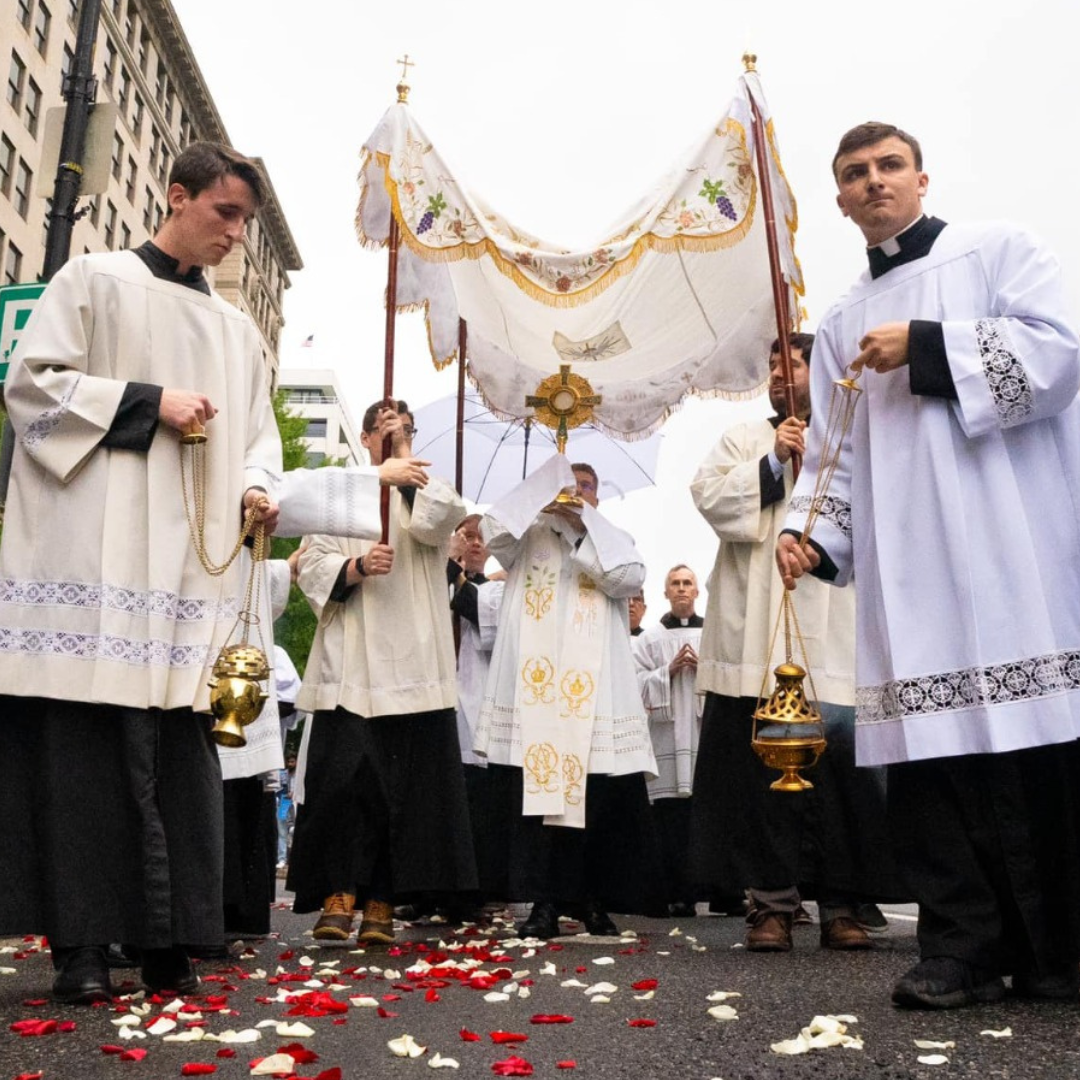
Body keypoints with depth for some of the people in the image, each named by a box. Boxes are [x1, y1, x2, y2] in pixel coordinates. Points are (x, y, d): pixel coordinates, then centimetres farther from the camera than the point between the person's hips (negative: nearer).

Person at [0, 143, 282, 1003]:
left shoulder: (238, 329, 22)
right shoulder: (96, 281, 7)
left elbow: (257, 429, 20)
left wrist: (257, 488, -2)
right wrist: (148, 401, -11)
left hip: (194, 560, 5)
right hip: (96, 550, -4)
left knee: (178, 746, 1)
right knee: (85, 741, -6)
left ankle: (167, 937, 6)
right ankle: (81, 941, 2)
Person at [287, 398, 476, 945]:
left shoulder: (426, 491, 17)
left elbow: (436, 522, -8)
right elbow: (312, 567, 6)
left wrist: (405, 455, 0)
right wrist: (357, 566, -14)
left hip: (413, 668, 0)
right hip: (351, 666, 0)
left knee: (404, 785, -2)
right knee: (343, 779, -10)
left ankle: (382, 901, 5)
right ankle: (337, 894, -2)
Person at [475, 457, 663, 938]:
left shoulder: (612, 539, 18)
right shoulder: (527, 538, 17)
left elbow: (629, 577, -2)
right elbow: (492, 531, -3)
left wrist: (584, 528, -7)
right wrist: (543, 499, -10)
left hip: (593, 689, 1)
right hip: (535, 685, 0)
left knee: (598, 800, -1)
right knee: (536, 792, -5)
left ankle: (593, 899, 11)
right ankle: (544, 903, 0)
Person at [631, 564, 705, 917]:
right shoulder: (650, 638, 12)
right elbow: (637, 682, 2)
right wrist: (669, 671, -9)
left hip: (707, 733, 1)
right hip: (667, 736, -1)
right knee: (672, 821, -3)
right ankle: (679, 895, 3)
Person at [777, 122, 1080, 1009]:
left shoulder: (998, 250, 10)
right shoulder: (843, 324, 22)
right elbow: (835, 452, 15)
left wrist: (925, 346, -10)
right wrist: (810, 533, -2)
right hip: (911, 573, 4)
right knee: (929, 748, -3)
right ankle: (963, 947, 4)